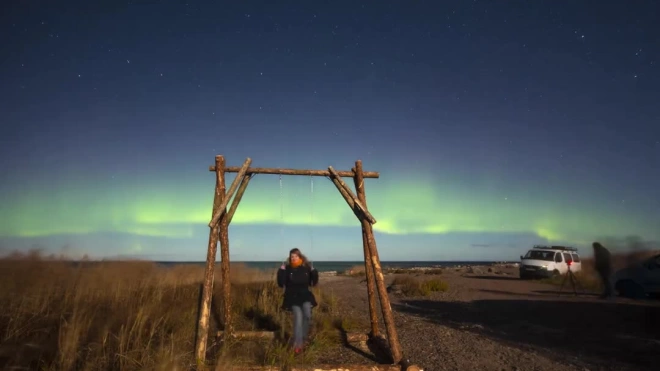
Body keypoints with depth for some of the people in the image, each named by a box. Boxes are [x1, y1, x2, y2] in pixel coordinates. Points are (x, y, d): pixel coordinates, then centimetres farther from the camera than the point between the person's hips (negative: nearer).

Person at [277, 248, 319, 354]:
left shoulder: (306, 268, 3)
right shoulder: (287, 269, -2)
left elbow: (313, 283, 6)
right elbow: (281, 284, -8)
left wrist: (314, 272, -7)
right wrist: (281, 271, -17)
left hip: (305, 296, 2)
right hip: (292, 297, -2)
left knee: (307, 315, -23)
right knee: (298, 316, -23)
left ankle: (303, 339, -3)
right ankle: (298, 344, -19)